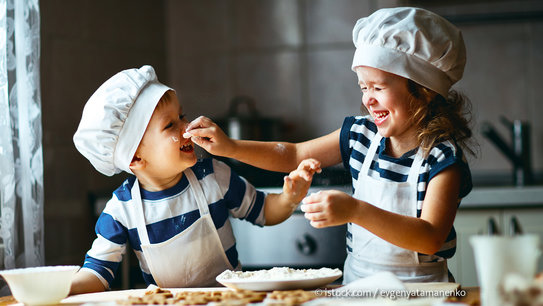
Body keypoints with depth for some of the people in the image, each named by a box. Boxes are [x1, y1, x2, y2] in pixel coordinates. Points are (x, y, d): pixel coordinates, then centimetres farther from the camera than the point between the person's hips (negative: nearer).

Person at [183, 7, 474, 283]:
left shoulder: (442, 157, -12)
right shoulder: (360, 134, 6)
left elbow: (431, 239, -23)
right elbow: (292, 155, 18)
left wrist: (355, 211, -33)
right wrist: (229, 147, 5)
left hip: (419, 288, -4)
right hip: (356, 281, 4)